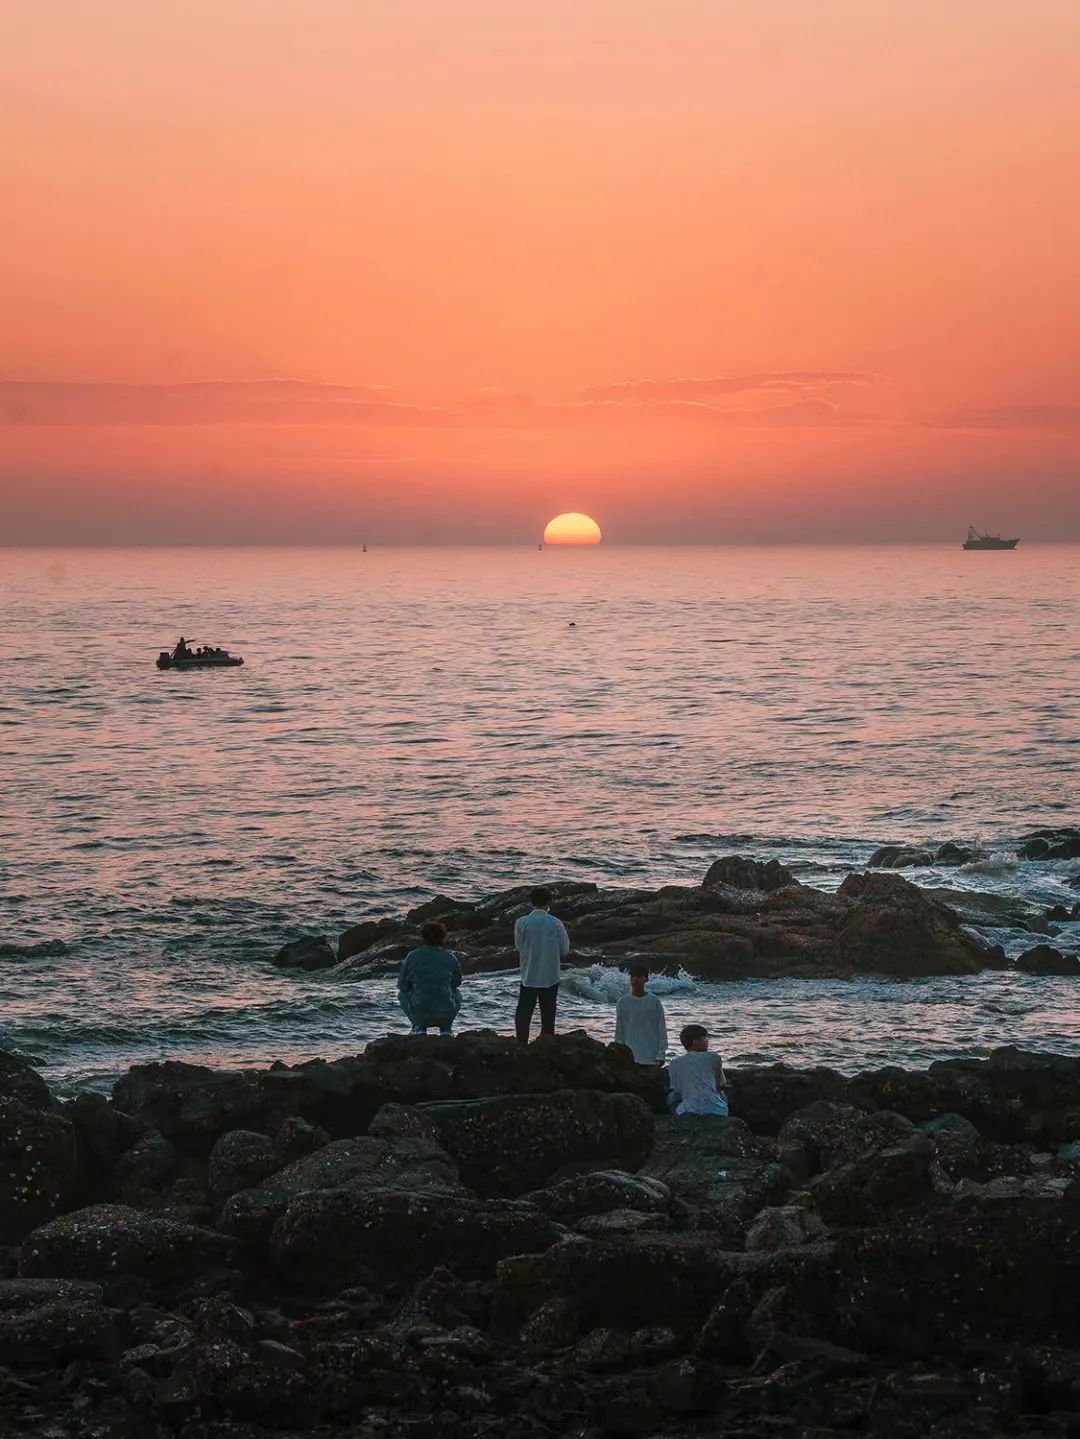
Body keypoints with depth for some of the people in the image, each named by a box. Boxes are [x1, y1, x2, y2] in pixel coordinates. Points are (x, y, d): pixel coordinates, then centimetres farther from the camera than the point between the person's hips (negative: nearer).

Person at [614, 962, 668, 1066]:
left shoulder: (654, 1002, 0)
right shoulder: (623, 1002, 5)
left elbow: (662, 1030, 2)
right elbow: (619, 1030, 9)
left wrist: (661, 1054, -3)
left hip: (650, 1057, -1)